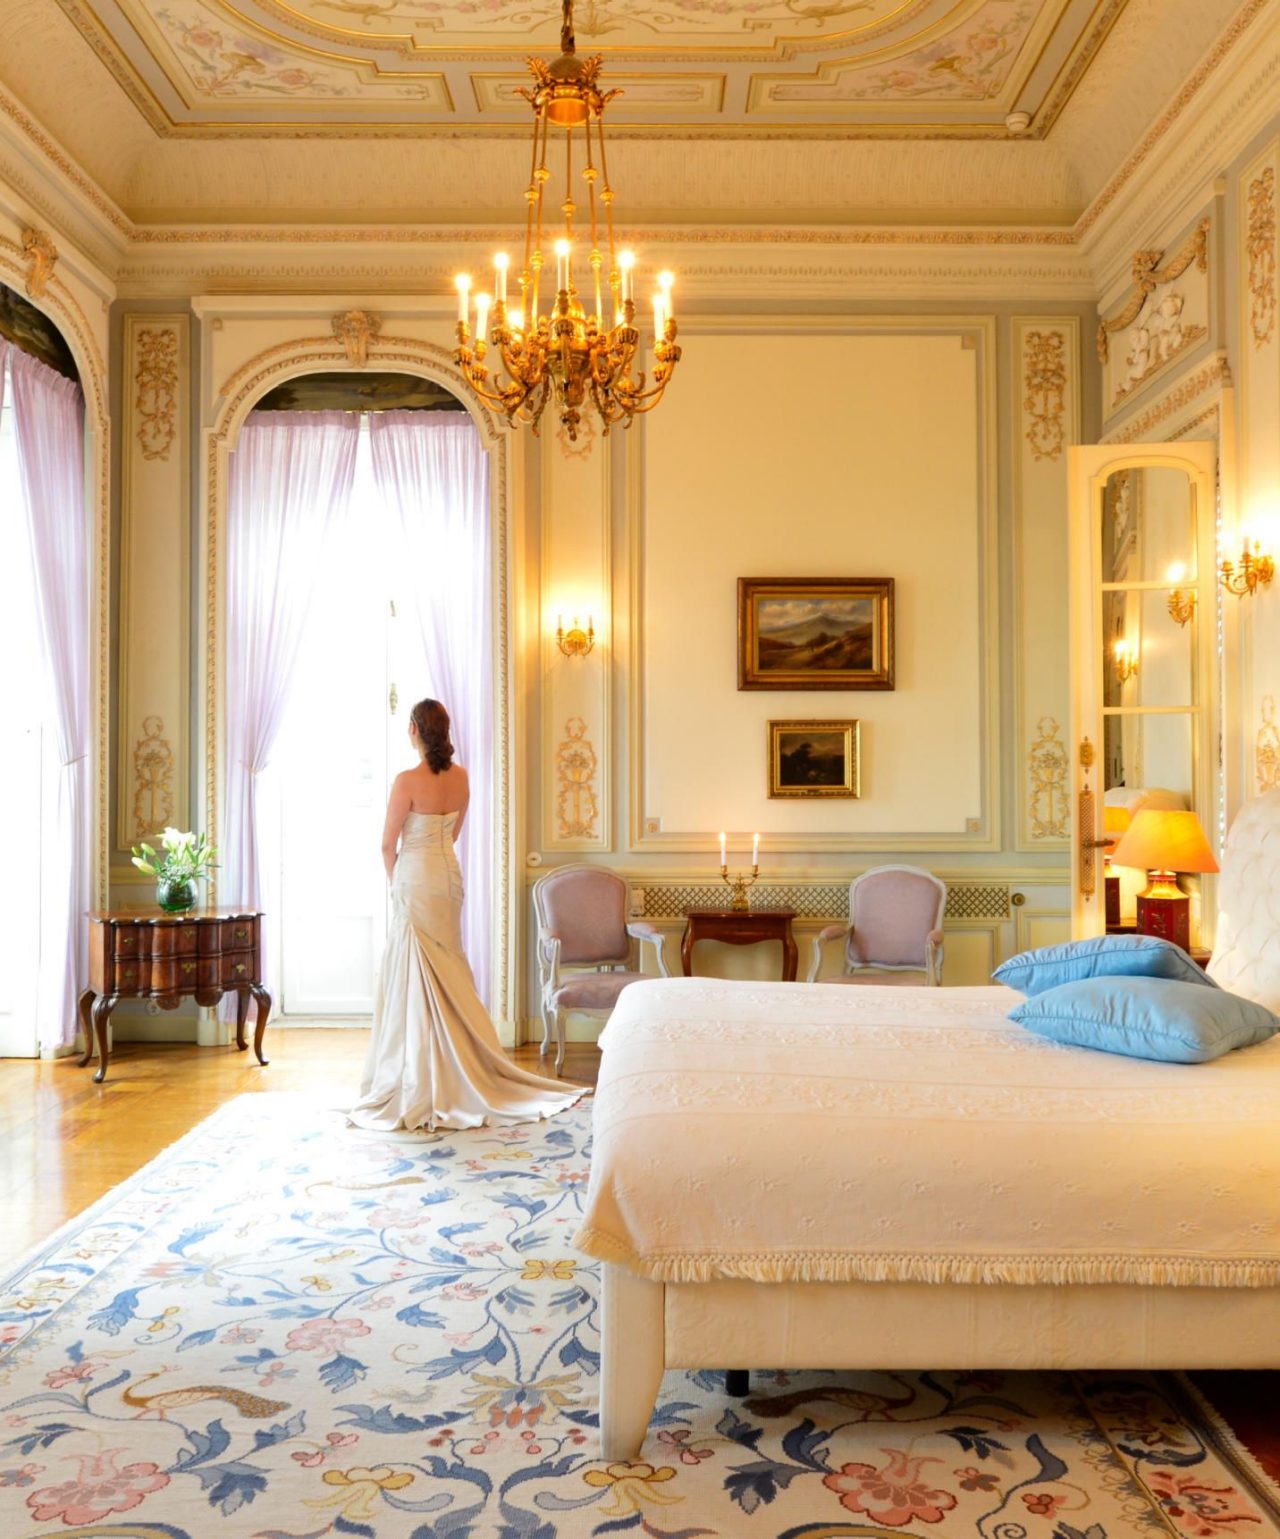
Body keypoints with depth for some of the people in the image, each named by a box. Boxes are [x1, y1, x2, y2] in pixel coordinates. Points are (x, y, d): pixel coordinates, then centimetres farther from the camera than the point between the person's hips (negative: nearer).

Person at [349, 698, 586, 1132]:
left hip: (417, 877, -7)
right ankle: (464, 1071, 23)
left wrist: (395, 882, 8)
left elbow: (389, 844, -10)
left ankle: (423, 1083, 4)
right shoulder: (460, 776, 3)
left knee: (416, 976, 0)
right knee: (450, 972, 15)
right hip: (449, 874, 7)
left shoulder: (408, 781, -18)